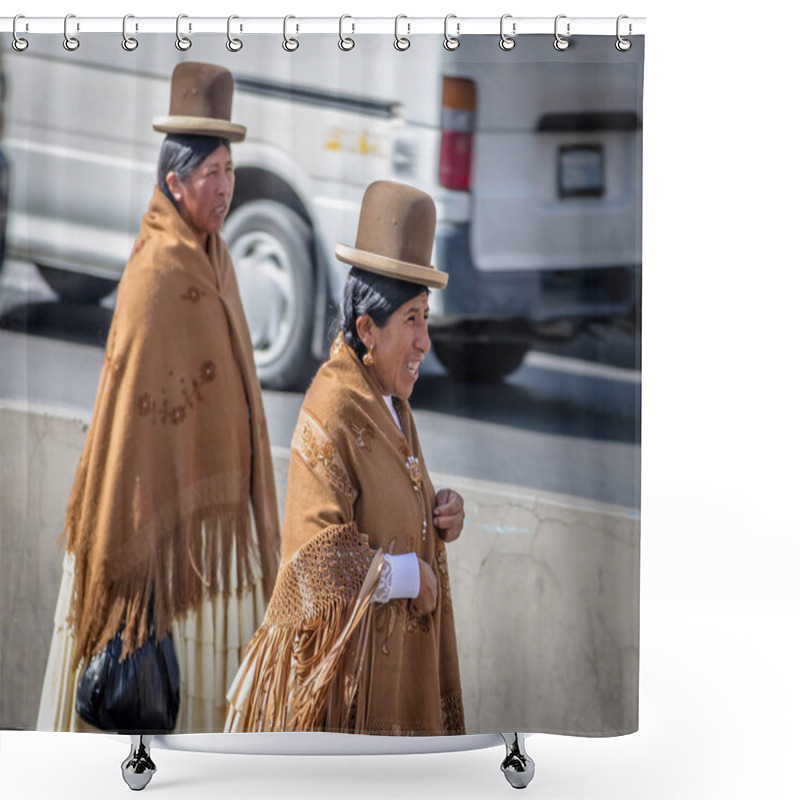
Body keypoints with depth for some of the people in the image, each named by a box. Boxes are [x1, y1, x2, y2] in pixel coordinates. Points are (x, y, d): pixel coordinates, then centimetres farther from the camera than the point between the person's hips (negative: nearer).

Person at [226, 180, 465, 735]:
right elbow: (322, 558, -25)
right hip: (342, 666, -9)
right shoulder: (330, 417, -20)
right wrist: (410, 575, -15)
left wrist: (441, 514, 1)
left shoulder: (390, 403, 9)